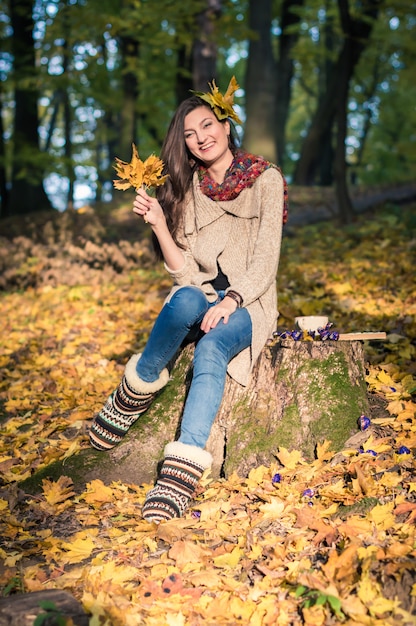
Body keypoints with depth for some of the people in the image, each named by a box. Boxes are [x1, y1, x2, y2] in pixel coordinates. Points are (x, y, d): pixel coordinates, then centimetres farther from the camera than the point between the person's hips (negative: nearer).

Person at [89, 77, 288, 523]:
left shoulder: (266, 179, 0)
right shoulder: (188, 189, 10)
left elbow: (266, 259, -8)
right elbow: (183, 270, 4)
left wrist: (231, 301, -24)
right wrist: (159, 224, -11)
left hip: (249, 304, -2)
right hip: (200, 295, 3)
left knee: (211, 350, -36)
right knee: (185, 300, -37)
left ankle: (179, 477, -45)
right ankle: (135, 392, -16)